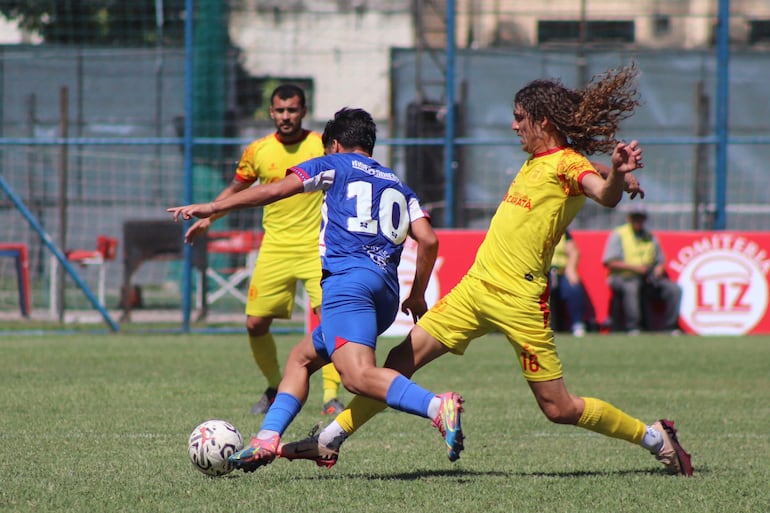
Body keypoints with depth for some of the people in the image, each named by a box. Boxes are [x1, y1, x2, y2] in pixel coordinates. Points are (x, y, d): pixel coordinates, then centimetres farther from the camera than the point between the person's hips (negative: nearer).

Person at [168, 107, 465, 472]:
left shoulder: (335, 165, 15)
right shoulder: (399, 187, 28)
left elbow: (275, 191, 8)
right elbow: (428, 240, 15)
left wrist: (212, 208, 12)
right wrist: (417, 296, 25)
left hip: (348, 276, -7)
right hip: (387, 290, 7)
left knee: (358, 375, -25)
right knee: (302, 357, 21)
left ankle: (438, 407, -46)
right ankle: (267, 438, 7)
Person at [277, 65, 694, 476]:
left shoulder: (567, 163, -11)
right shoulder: (535, 161, 16)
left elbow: (606, 196, -31)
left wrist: (617, 175, -48)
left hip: (519, 300, -8)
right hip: (475, 286, 8)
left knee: (558, 408, -4)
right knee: (403, 359, 3)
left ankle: (654, 437, 13)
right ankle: (328, 442, 8)